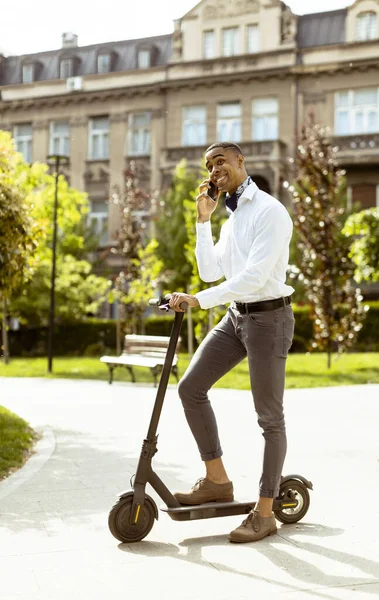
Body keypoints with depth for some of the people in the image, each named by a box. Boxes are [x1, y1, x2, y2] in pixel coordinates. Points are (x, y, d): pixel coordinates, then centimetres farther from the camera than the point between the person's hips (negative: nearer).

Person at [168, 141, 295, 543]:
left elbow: (254, 277, -22)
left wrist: (198, 300, -23)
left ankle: (264, 512, 10)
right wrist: (203, 220, 5)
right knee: (191, 387, 1)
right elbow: (211, 272, 10)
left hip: (268, 317, -8)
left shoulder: (270, 212, -13)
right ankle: (217, 480, 12)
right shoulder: (231, 220, 15)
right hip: (236, 315, 8)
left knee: (269, 415, 0)